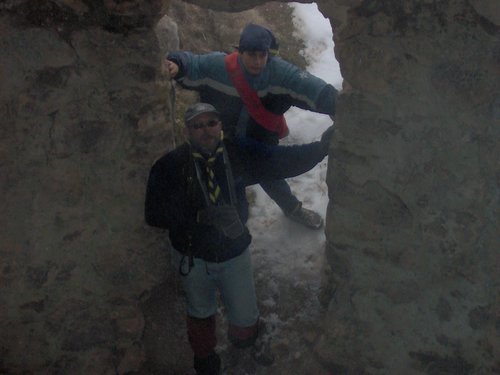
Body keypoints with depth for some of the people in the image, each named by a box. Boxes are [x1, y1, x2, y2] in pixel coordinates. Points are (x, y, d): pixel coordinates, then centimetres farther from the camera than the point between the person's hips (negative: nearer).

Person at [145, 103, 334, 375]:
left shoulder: (240, 155, -13)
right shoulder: (170, 166, -21)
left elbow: (284, 160, -20)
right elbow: (155, 214, -26)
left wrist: (321, 147, -35)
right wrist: (203, 216, -36)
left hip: (234, 253, 2)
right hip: (192, 257, -1)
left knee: (245, 317, 14)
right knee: (201, 313, 23)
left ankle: (244, 342, 53)